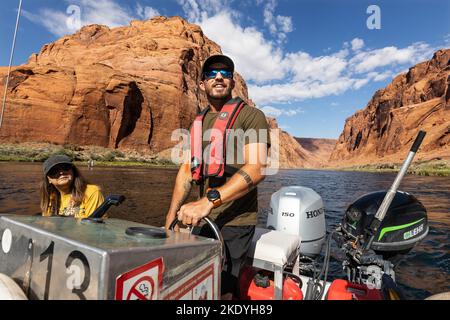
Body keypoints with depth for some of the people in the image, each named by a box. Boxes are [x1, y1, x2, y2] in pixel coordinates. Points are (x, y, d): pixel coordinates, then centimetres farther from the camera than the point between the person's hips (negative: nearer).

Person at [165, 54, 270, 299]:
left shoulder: (251, 116, -6)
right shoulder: (199, 123, 14)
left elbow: (257, 169, -20)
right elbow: (187, 169, 10)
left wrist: (207, 201, -28)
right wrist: (171, 215, 2)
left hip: (235, 221, -6)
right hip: (205, 219, 7)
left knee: (221, 290, -2)